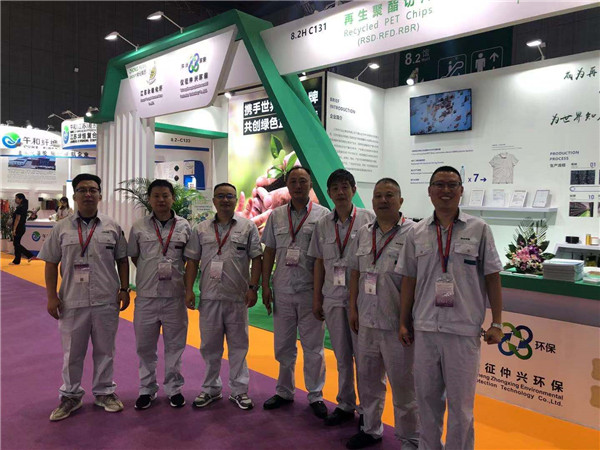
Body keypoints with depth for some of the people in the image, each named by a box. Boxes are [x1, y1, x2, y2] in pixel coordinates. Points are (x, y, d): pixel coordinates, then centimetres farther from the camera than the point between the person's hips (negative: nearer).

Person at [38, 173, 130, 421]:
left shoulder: (112, 227, 2)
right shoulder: (62, 229, 1)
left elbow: (122, 260, 5)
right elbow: (51, 264, 3)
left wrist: (124, 289, -1)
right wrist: (51, 296, -2)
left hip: (106, 301, 0)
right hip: (72, 301, 0)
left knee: (104, 350, 12)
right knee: (72, 352, 13)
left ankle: (104, 392, 30)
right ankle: (70, 395, 31)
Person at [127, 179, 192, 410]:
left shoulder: (184, 226, 2)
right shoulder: (139, 227, 2)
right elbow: (133, 256, 12)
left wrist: (180, 279, 3)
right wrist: (152, 273, 4)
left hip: (174, 294, 0)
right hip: (146, 295, 1)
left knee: (174, 343, 10)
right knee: (145, 345, 11)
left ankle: (174, 388, 26)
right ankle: (147, 389, 27)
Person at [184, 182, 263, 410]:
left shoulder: (248, 226, 3)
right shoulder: (201, 229, 10)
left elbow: (257, 259, 1)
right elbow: (192, 261, 9)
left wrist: (253, 287, -8)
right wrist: (189, 290, 2)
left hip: (237, 297, -2)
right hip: (209, 297, 2)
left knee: (238, 345, 7)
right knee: (209, 345, 11)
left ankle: (239, 390, 20)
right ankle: (211, 388, 27)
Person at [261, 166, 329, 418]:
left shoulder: (322, 215, -2)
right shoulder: (276, 216, 8)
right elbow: (269, 252, 10)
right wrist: (265, 285, 4)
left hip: (310, 291, -3)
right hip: (282, 290, 3)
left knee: (313, 345, 7)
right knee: (283, 345, 14)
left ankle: (315, 395, 23)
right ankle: (284, 392, 31)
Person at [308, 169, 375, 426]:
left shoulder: (368, 219, -4)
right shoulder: (323, 224, 7)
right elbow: (319, 262, 10)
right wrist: (317, 297, 9)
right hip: (333, 298, 4)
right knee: (342, 356, 14)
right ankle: (345, 405, 29)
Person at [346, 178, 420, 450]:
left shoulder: (412, 233, -9)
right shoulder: (364, 234, 10)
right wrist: (353, 309, 11)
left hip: (396, 323, -6)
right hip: (367, 320, 6)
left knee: (403, 384, 6)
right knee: (367, 379, 19)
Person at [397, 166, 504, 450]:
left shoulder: (479, 229, -1)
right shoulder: (417, 232, 4)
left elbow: (492, 278, 1)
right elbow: (409, 280, 8)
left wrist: (496, 323, -1)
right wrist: (404, 322, 9)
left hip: (463, 329, -2)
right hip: (425, 328, 3)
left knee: (460, 401, 9)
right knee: (427, 397, 16)